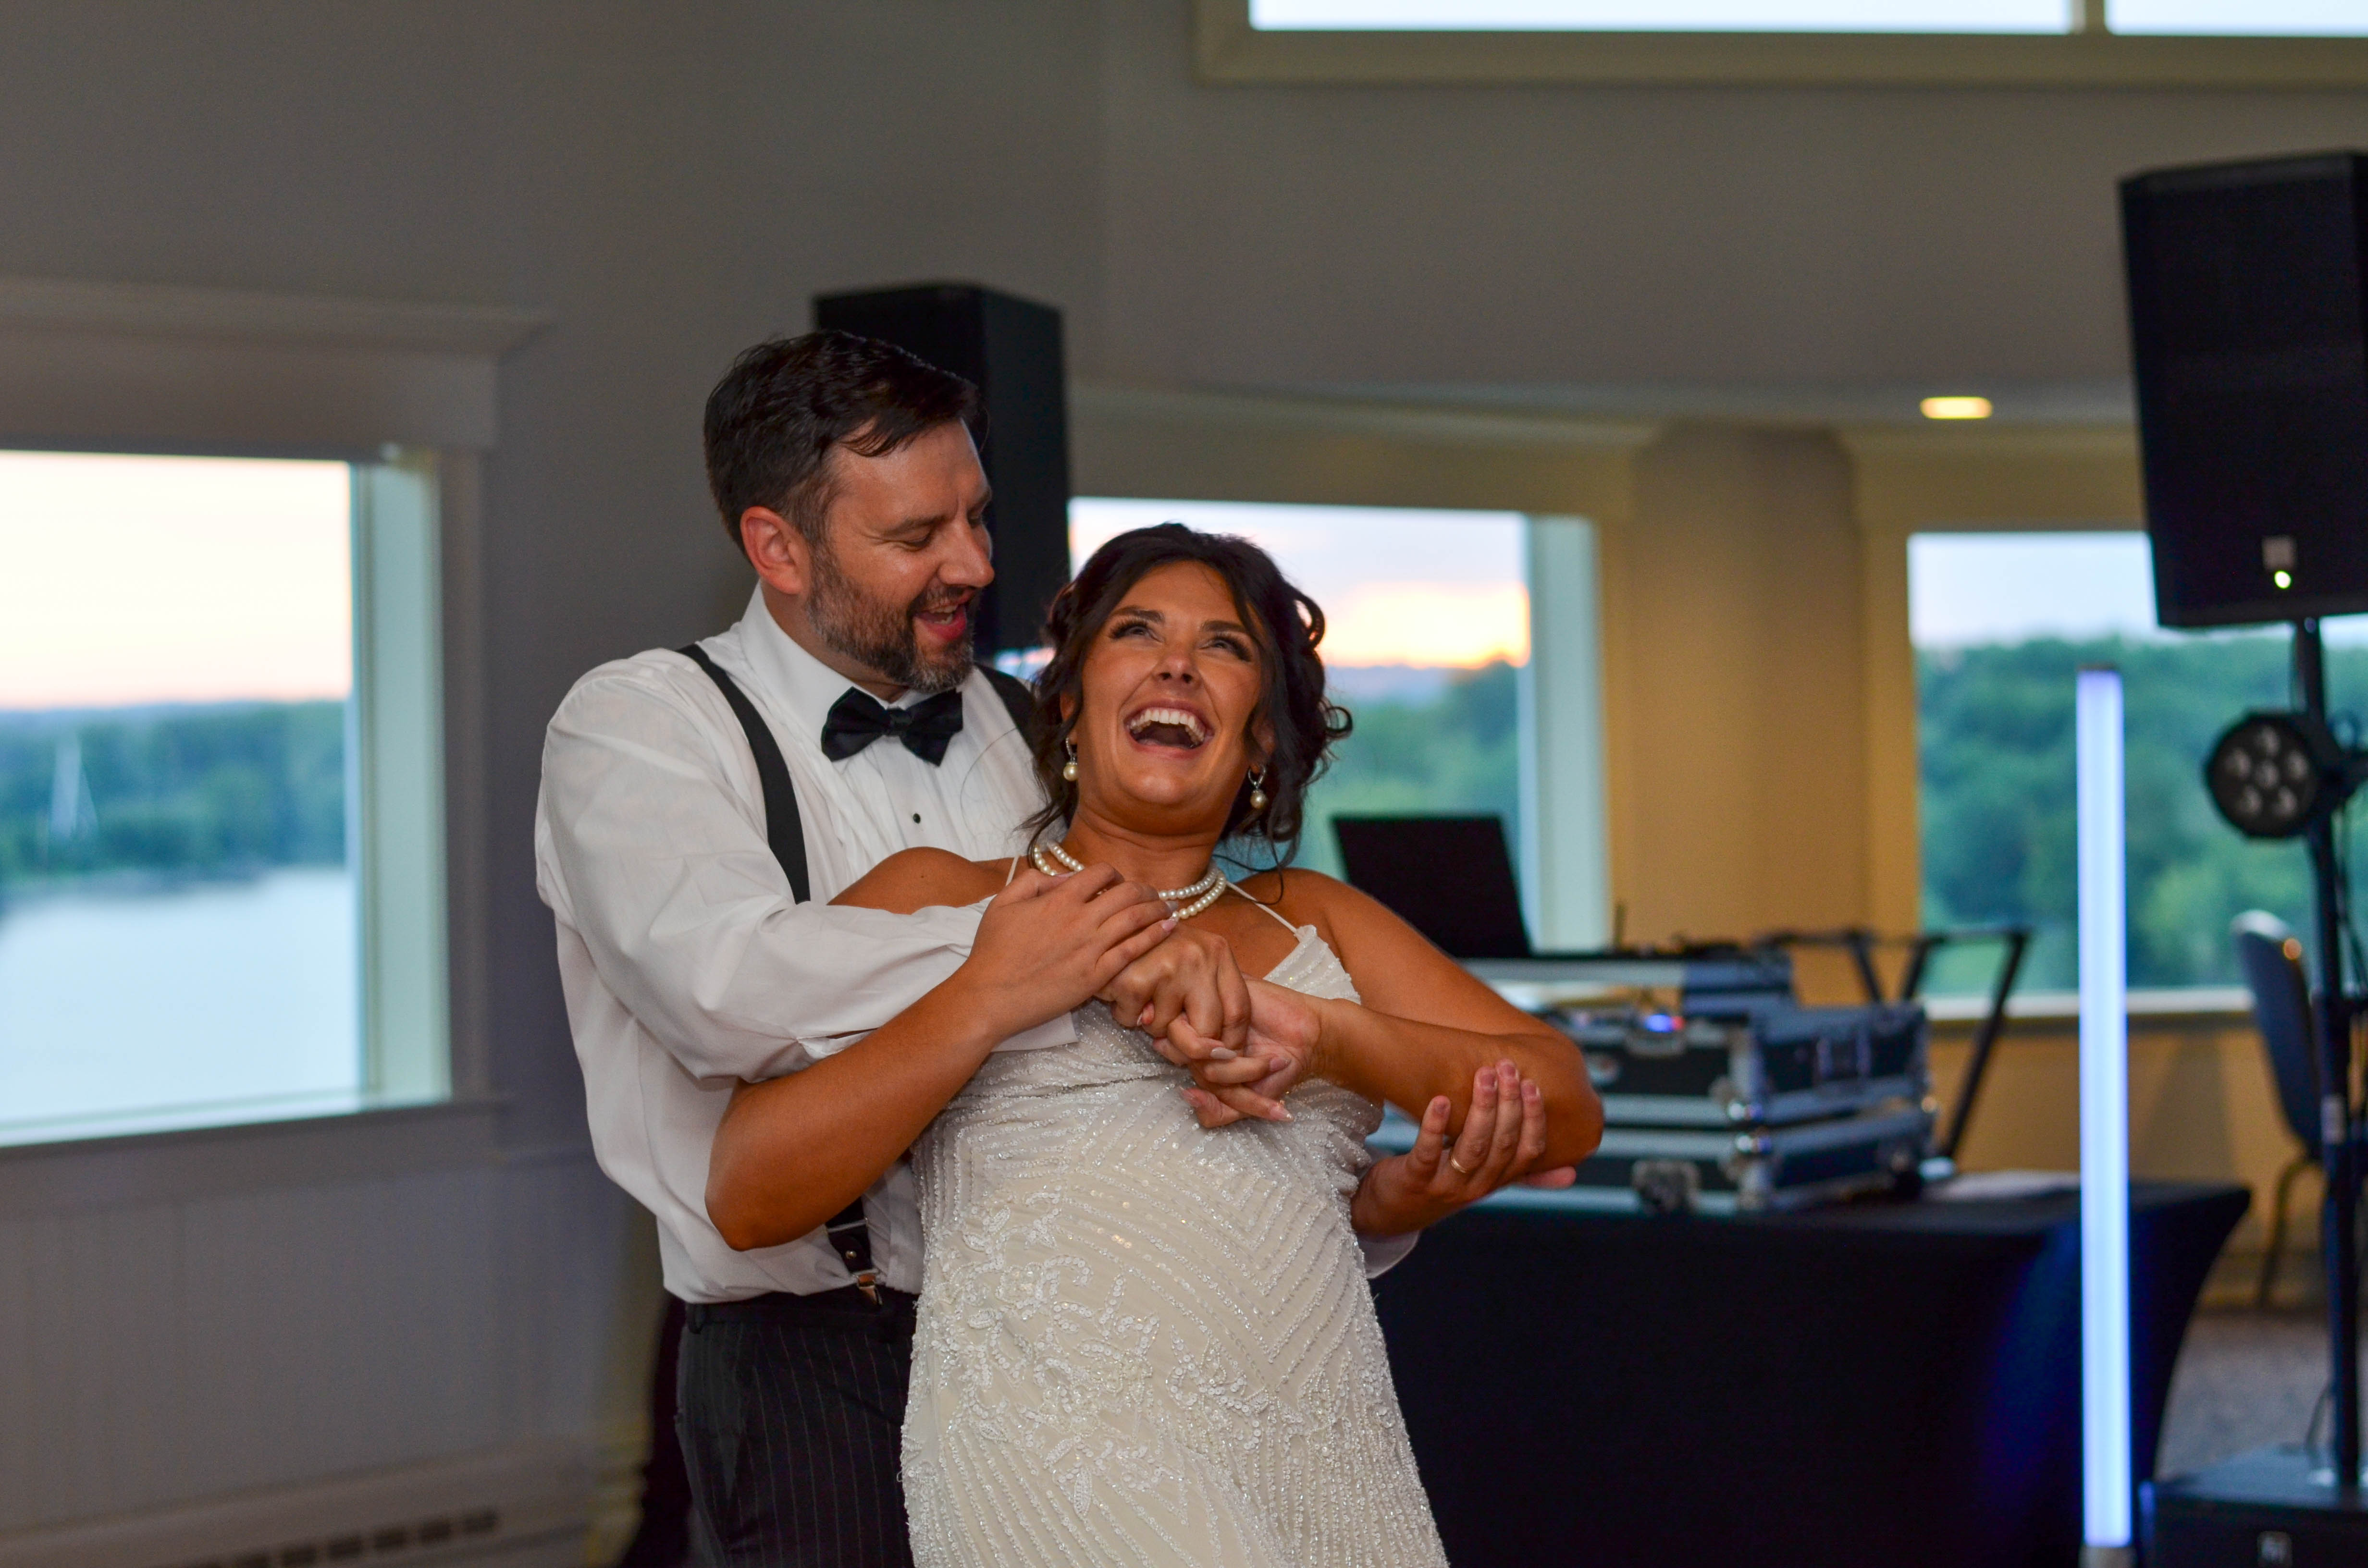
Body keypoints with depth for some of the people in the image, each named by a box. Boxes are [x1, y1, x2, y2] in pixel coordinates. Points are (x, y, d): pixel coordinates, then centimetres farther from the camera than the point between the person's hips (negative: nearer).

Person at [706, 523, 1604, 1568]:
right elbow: (747, 1196, 4)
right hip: (1054, 1435, -4)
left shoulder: (1309, 919, 24)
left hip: (1328, 1465, 4)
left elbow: (1569, 1114, 13)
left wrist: (1328, 1037, -3)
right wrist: (987, 997, -5)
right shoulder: (938, 898, 15)